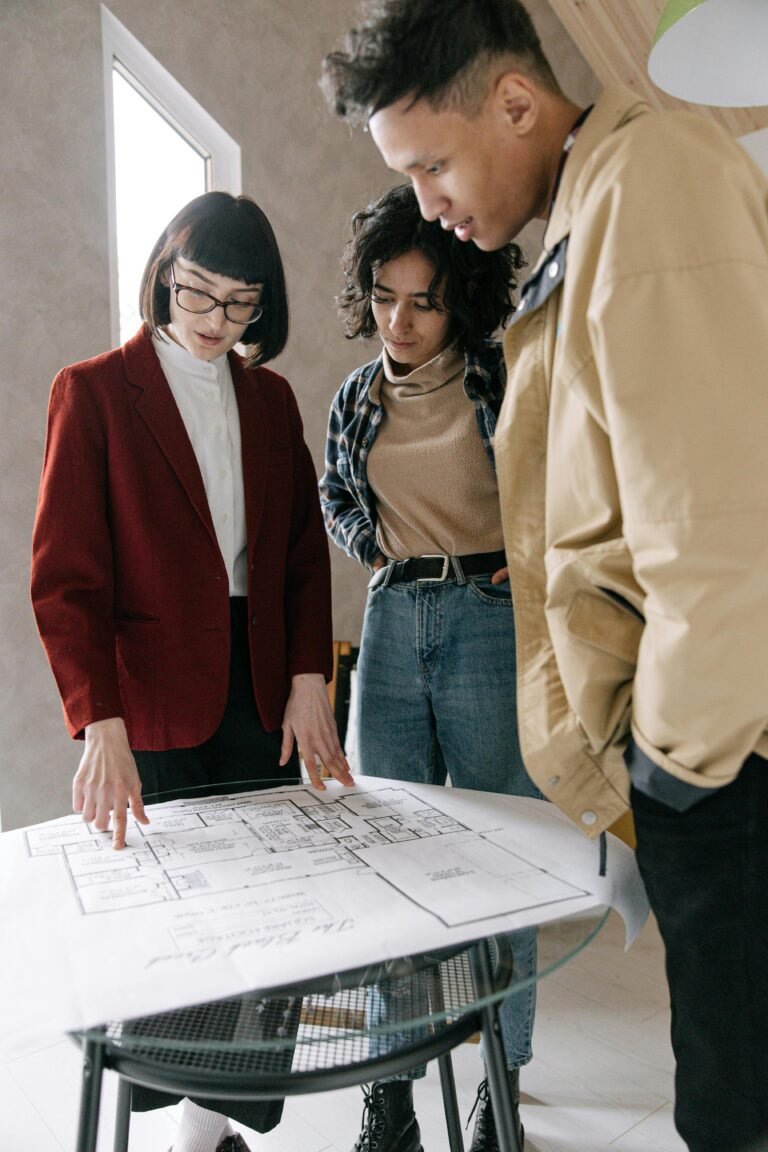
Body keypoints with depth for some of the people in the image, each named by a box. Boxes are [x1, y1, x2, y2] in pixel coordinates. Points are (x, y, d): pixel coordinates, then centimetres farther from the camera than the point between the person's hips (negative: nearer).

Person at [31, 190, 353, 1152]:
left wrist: (308, 682, 0)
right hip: (154, 702, -4)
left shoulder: (270, 398, 11)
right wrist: (101, 726, -19)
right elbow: (66, 574, -9)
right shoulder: (93, 391, -2)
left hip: (262, 692, 4)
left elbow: (304, 549, 11)